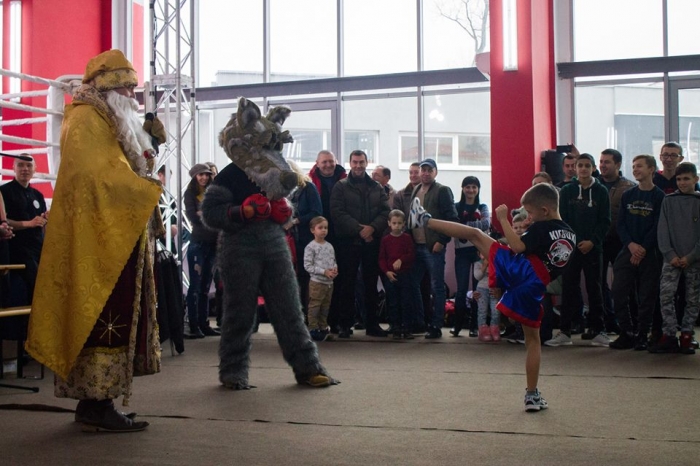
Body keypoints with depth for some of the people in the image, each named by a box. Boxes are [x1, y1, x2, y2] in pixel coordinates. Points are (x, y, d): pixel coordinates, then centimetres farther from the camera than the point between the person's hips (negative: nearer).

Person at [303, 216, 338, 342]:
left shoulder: (329, 246, 9)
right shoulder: (310, 247, -10)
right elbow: (307, 266, -14)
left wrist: (335, 269, -6)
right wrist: (324, 271, -19)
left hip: (329, 282, 6)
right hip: (317, 282, -6)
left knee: (325, 307, 14)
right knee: (314, 306, -3)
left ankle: (323, 328, 23)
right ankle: (313, 329, 4)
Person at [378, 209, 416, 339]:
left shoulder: (407, 238, 3)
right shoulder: (385, 239, 4)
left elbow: (412, 255, -2)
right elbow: (381, 258, 3)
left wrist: (401, 260, -17)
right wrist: (386, 271, -9)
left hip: (404, 275, 0)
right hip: (390, 275, 0)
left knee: (406, 303, 0)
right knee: (393, 304, 4)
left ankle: (406, 329, 4)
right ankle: (396, 329, 9)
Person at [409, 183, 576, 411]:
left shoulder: (542, 228, -5)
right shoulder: (571, 236, 17)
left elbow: (517, 246, -15)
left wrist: (503, 219, -8)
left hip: (520, 270, -5)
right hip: (535, 287, 5)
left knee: (475, 233, 8)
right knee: (532, 338, 15)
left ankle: (424, 219, 11)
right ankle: (532, 395, 16)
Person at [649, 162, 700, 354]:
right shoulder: (669, 201, 7)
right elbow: (663, 230, 2)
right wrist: (670, 255, -9)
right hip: (672, 258, 0)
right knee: (666, 294, -11)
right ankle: (669, 335, -7)